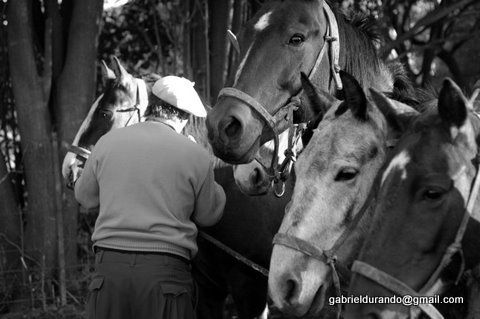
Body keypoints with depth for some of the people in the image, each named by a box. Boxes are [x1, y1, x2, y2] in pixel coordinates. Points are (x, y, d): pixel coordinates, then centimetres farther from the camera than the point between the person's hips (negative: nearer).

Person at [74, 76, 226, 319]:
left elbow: (85, 197, 18)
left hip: (109, 265, 2)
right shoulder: (196, 156, -2)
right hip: (166, 271, -2)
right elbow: (209, 215, 9)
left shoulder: (108, 142, 5)